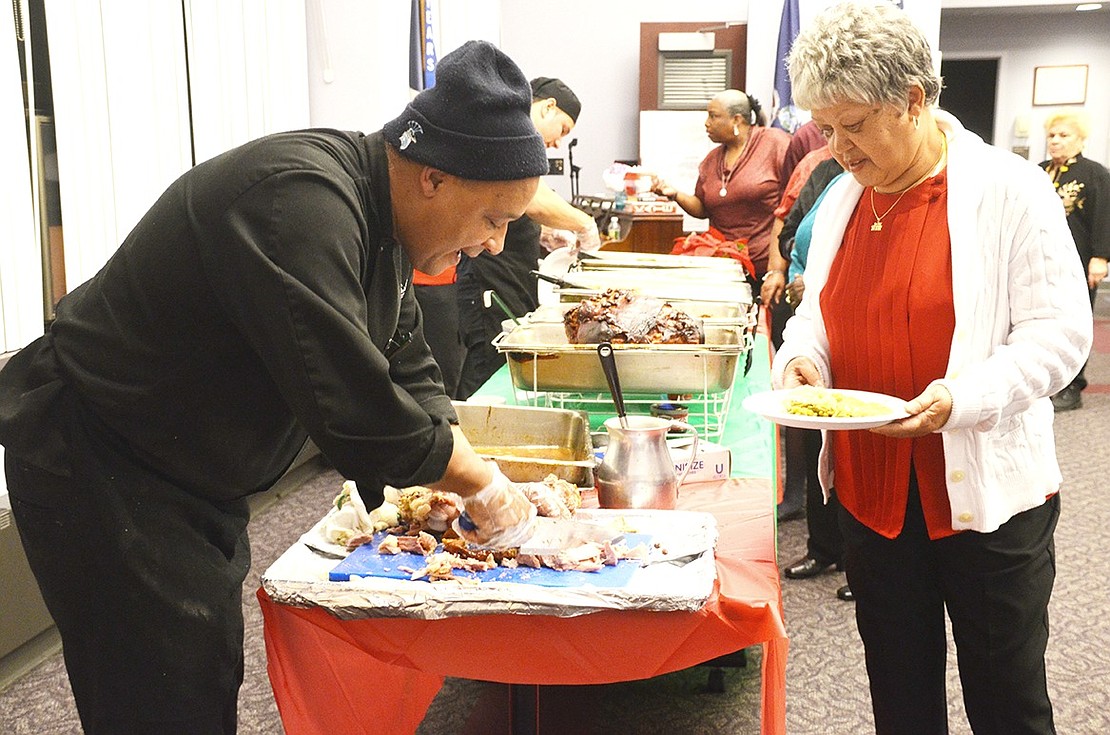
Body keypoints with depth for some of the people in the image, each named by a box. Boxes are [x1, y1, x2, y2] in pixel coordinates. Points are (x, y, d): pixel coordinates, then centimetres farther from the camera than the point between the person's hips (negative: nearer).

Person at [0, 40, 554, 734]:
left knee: (214, 674, 19)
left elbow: (406, 362, 9)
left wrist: (470, 471, -4)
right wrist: (486, 489, -22)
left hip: (197, 477, 10)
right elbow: (352, 408, -36)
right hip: (93, 464, -9)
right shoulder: (301, 204, -33)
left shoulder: (379, 210, 0)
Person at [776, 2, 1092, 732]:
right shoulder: (843, 198, 7)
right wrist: (800, 358, -7)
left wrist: (963, 398, -26)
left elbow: (1060, 330, -12)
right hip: (871, 490, 5)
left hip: (986, 492, -5)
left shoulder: (1010, 189, -10)